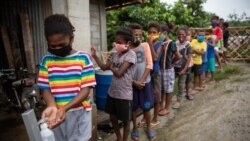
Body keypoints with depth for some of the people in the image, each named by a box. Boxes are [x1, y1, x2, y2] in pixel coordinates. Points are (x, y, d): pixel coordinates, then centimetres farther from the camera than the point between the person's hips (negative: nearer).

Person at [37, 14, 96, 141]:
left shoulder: (83, 58, -8)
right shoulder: (47, 60, -1)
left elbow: (85, 89, -11)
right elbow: (45, 89, 1)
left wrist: (65, 108, -23)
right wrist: (52, 106, -20)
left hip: (79, 113, -2)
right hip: (57, 114, 2)